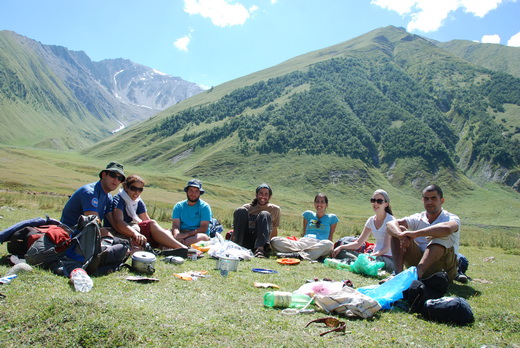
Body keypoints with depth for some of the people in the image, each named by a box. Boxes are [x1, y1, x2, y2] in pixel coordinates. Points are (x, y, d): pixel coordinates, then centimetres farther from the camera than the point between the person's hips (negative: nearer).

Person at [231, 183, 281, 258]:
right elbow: (235, 228, 10)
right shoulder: (247, 207, 12)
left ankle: (260, 249, -41)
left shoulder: (275, 209, 11)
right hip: (244, 243, 1)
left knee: (265, 215, -23)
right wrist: (231, 244, -4)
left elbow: (274, 231, 13)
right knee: (240, 210, -18)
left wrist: (271, 246, 4)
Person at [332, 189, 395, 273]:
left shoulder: (390, 220, -9)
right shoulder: (371, 220, 9)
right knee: (340, 252, -9)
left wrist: (372, 255, -34)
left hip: (389, 259, -6)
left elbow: (386, 248, -16)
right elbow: (358, 243, 9)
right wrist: (341, 247, -6)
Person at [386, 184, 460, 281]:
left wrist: (415, 234, -31)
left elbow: (447, 229, -33)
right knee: (400, 229, -11)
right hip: (419, 261, 3)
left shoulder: (452, 218, -4)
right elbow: (390, 224, -10)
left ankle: (417, 273, -44)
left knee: (441, 235, -28)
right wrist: (401, 236, -32)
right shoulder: (417, 219, 7)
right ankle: (398, 273, -29)